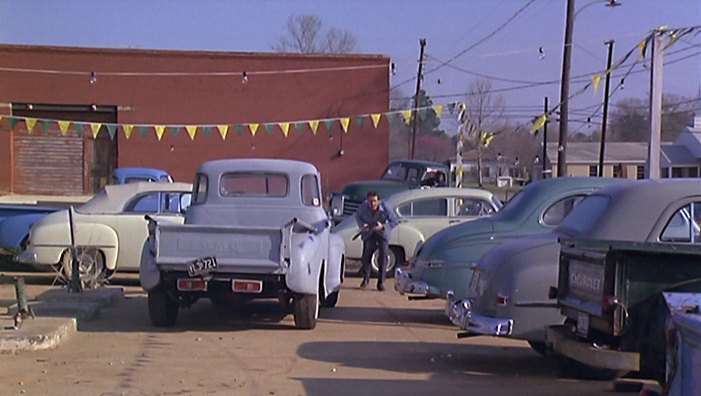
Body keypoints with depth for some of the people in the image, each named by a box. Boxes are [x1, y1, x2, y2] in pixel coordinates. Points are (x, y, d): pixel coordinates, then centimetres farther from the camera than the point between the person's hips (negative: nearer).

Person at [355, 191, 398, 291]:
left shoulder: (385, 208, -29)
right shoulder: (363, 207, -23)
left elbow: (394, 221, -20)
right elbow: (357, 216, 1)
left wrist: (383, 226, -34)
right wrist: (362, 225, -18)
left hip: (382, 233, -2)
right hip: (369, 233, 2)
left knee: (383, 256, -13)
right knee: (366, 256, 3)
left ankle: (381, 282, -5)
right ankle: (366, 278, 29)